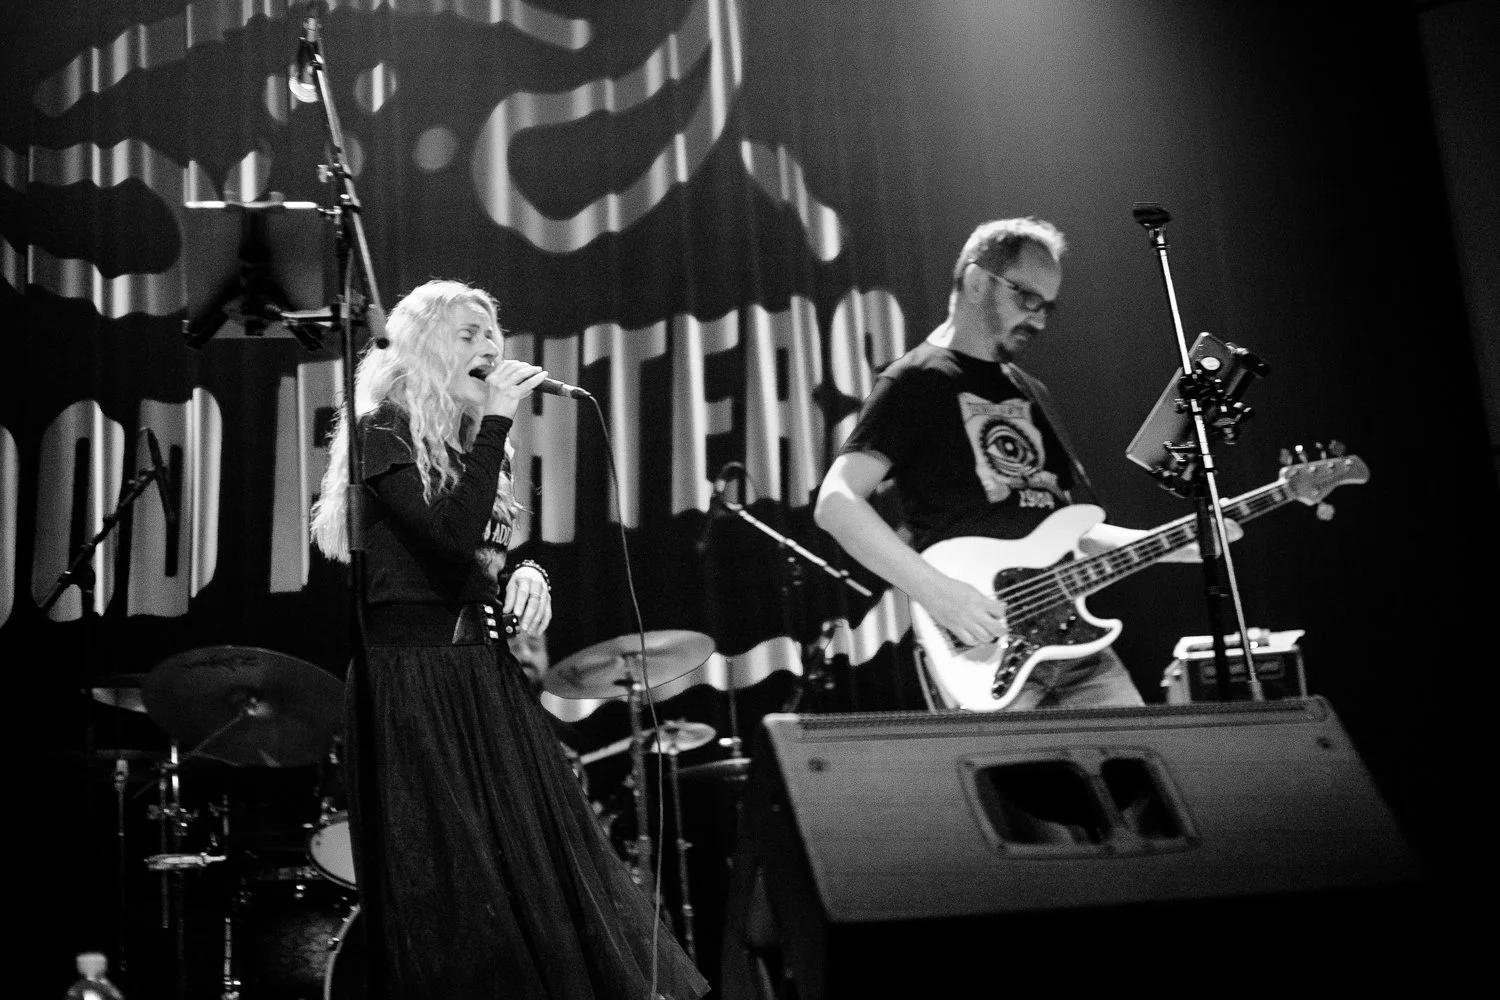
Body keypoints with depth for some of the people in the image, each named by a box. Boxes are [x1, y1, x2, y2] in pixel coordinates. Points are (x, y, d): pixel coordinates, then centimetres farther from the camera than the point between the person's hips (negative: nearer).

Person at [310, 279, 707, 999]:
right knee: (455, 889, -4)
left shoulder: (472, 442, 15)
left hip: (486, 674, 8)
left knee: (539, 865, 6)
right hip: (416, 680, -8)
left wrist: (525, 574, 1)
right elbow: (453, 535, -24)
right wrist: (496, 419, -21)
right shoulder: (384, 433, -9)